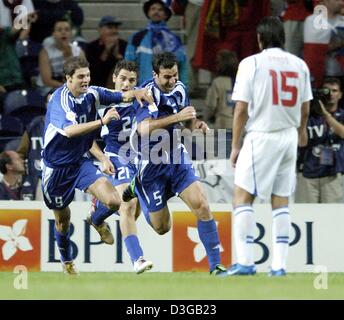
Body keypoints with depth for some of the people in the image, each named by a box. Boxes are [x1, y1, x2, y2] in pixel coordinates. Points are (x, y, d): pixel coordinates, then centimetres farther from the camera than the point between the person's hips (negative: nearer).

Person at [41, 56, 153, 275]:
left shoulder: (91, 94, -6)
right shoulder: (59, 100, -24)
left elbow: (121, 96, 2)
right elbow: (69, 131, -40)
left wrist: (136, 93, -22)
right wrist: (102, 121, -47)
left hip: (80, 162, 4)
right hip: (56, 167, -4)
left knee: (114, 201, -18)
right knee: (62, 219, 12)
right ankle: (67, 261, 41)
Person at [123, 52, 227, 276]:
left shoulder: (180, 90, 2)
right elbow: (144, 128, -35)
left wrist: (197, 123, -4)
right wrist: (176, 117, -40)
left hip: (177, 159, 5)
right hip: (151, 163, -5)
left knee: (202, 206, -14)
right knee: (162, 227, 6)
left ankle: (215, 264, -8)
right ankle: (136, 189, 35)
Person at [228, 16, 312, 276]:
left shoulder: (251, 64, -7)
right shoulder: (299, 65, 6)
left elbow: (241, 109, -9)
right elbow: (305, 108, 13)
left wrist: (235, 146, -2)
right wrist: (302, 131, 34)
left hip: (261, 137, -5)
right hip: (288, 138, 5)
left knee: (242, 197, 0)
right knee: (281, 200, 10)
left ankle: (245, 262, -10)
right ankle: (279, 265, 6)